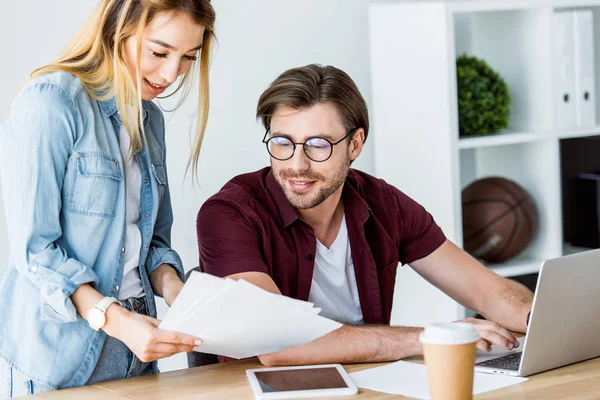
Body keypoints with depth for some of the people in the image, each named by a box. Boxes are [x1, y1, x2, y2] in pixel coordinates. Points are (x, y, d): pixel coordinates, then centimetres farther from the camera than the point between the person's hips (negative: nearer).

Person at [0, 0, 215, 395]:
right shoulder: (50, 102, -15)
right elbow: (34, 250, -18)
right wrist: (115, 319, -27)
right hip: (57, 351, -7)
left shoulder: (150, 119, 10)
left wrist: (176, 292, -7)